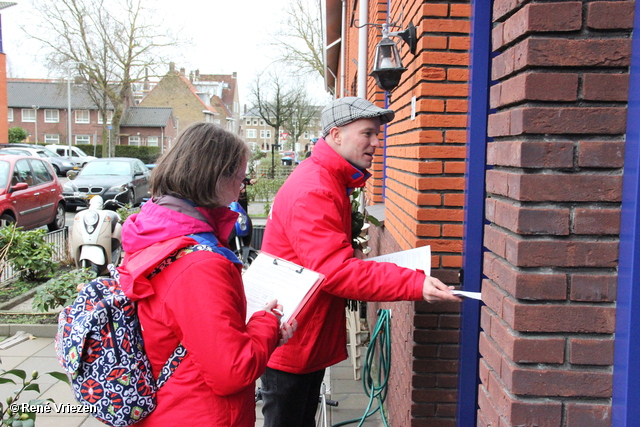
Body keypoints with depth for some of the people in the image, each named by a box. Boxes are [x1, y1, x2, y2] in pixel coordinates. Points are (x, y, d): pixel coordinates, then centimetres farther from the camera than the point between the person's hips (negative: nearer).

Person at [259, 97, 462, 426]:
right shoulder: (313, 191, -24)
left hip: (311, 341, 10)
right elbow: (335, 269, -31)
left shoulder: (330, 181, 11)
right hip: (289, 345, -10)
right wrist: (415, 284, -34)